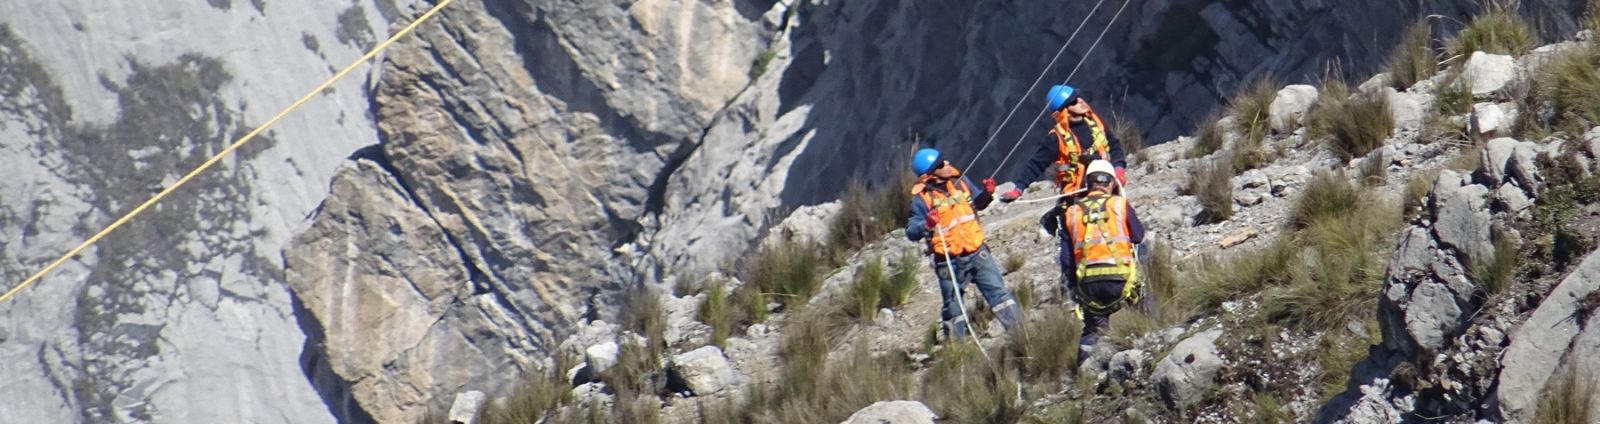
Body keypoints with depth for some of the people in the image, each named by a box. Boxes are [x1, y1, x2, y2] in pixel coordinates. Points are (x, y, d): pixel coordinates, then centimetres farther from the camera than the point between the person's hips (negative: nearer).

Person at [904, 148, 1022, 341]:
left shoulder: (960, 181, 1)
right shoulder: (922, 198, -13)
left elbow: (978, 204, 17)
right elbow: (911, 231, -15)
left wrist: (986, 194, -3)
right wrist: (927, 225, -33)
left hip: (977, 253, 4)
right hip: (949, 262, -4)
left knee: (999, 292, 2)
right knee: (953, 310, 10)